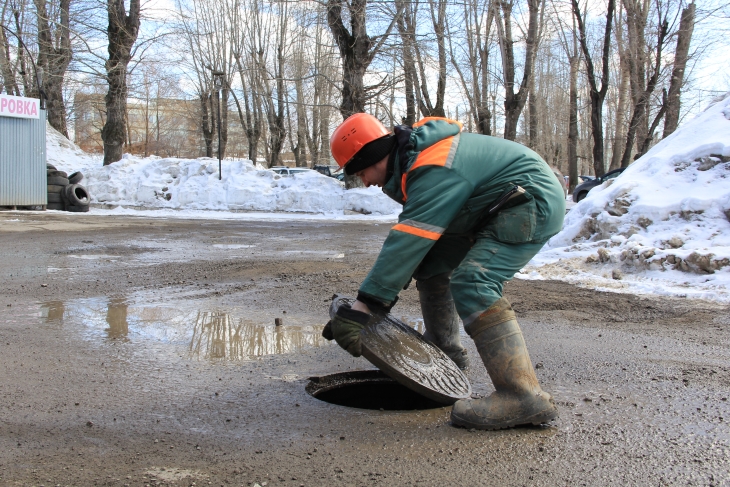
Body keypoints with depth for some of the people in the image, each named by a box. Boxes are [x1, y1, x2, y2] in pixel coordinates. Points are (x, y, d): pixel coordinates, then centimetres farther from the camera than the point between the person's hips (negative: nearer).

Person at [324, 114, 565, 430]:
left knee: (471, 283, -27)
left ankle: (523, 397, -31)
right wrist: (383, 292, -2)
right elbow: (413, 242, 5)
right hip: (493, 211, 11)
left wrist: (362, 306, -36)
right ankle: (445, 353, 25)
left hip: (533, 206, -11)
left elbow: (407, 242, -35)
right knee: (430, 262, 12)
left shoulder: (433, 172, -28)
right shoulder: (411, 158, 4)